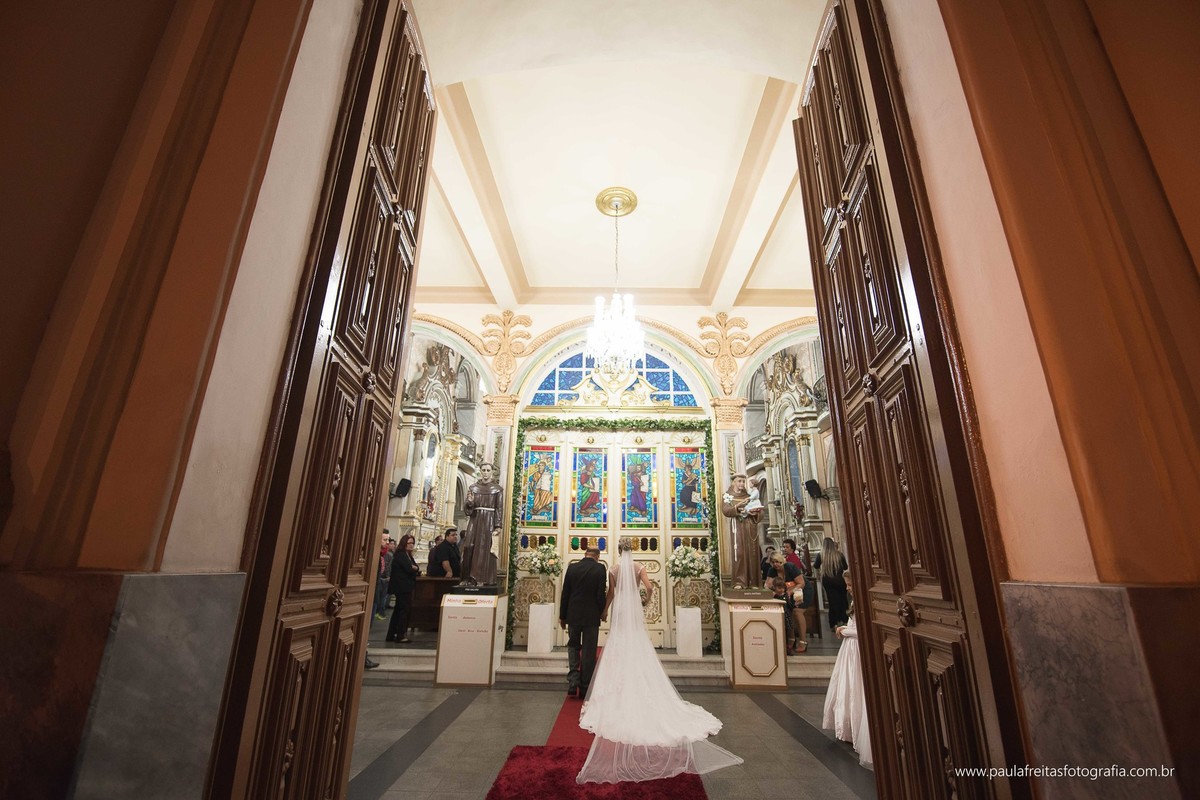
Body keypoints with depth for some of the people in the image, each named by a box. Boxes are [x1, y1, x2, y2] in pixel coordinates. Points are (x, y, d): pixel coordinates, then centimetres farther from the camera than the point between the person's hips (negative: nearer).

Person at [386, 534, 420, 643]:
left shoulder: (408, 555, 18)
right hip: (402, 587, -10)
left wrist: (415, 569, -10)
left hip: (406, 587, 10)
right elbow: (409, 569, -22)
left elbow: (414, 568, 12)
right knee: (405, 609, -6)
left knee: (398, 610, 13)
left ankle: (392, 635, 20)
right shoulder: (400, 555, -13)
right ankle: (401, 635, -1)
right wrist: (417, 569, -3)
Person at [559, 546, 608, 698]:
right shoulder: (599, 569, -10)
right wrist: (603, 612, 6)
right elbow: (601, 594, -11)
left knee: (573, 646, 18)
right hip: (591, 617, -2)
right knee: (589, 652, 9)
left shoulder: (572, 567, -1)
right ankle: (584, 688, 15)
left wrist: (562, 616, 10)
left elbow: (565, 593, 2)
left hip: (573, 616, 2)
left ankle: (572, 684, 7)